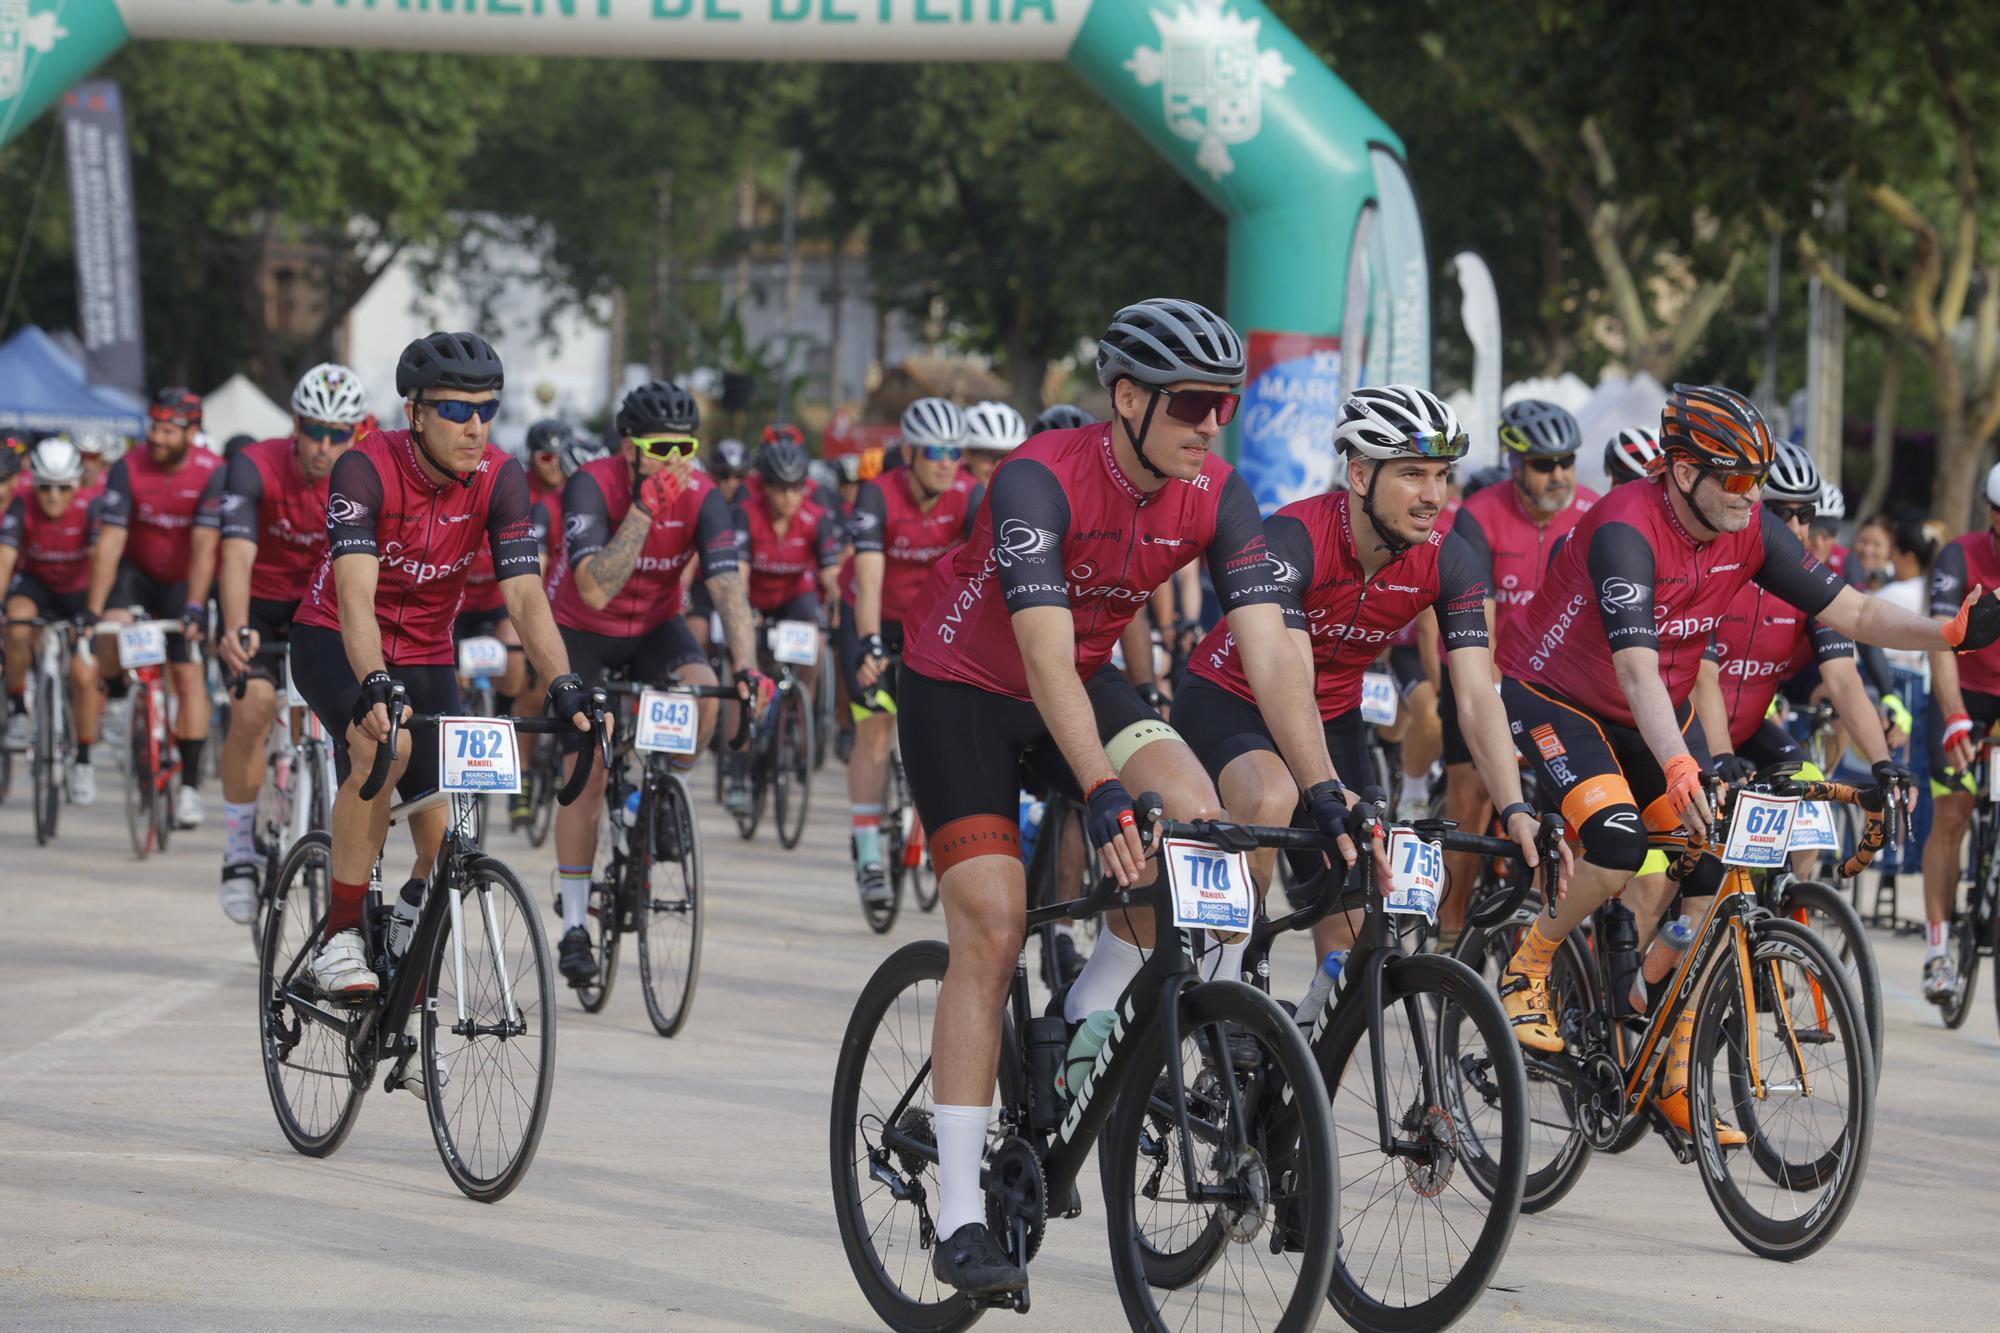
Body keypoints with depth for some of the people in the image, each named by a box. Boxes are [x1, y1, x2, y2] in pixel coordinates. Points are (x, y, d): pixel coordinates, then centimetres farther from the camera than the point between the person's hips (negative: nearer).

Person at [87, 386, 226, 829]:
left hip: (184, 581, -1)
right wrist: (94, 611, -28)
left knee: (188, 674, -10)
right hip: (137, 571, 1)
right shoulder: (128, 469, -18)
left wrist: (194, 608, -35)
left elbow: (205, 546, -27)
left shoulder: (212, 474, -21)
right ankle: (115, 688, 5)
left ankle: (190, 785, -6)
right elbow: (109, 542, -22)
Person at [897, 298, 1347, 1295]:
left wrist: (1324, 793, -31)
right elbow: (1046, 658, -38)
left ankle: (1088, 1026, -1)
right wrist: (1105, 795, -49)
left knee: (1194, 815, -24)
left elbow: (1269, 651, -20)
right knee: (992, 931, -14)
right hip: (961, 690, -5)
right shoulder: (1041, 481, -30)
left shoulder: (1216, 497, -15)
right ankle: (959, 1219, -10)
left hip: (1082, 682, 5)